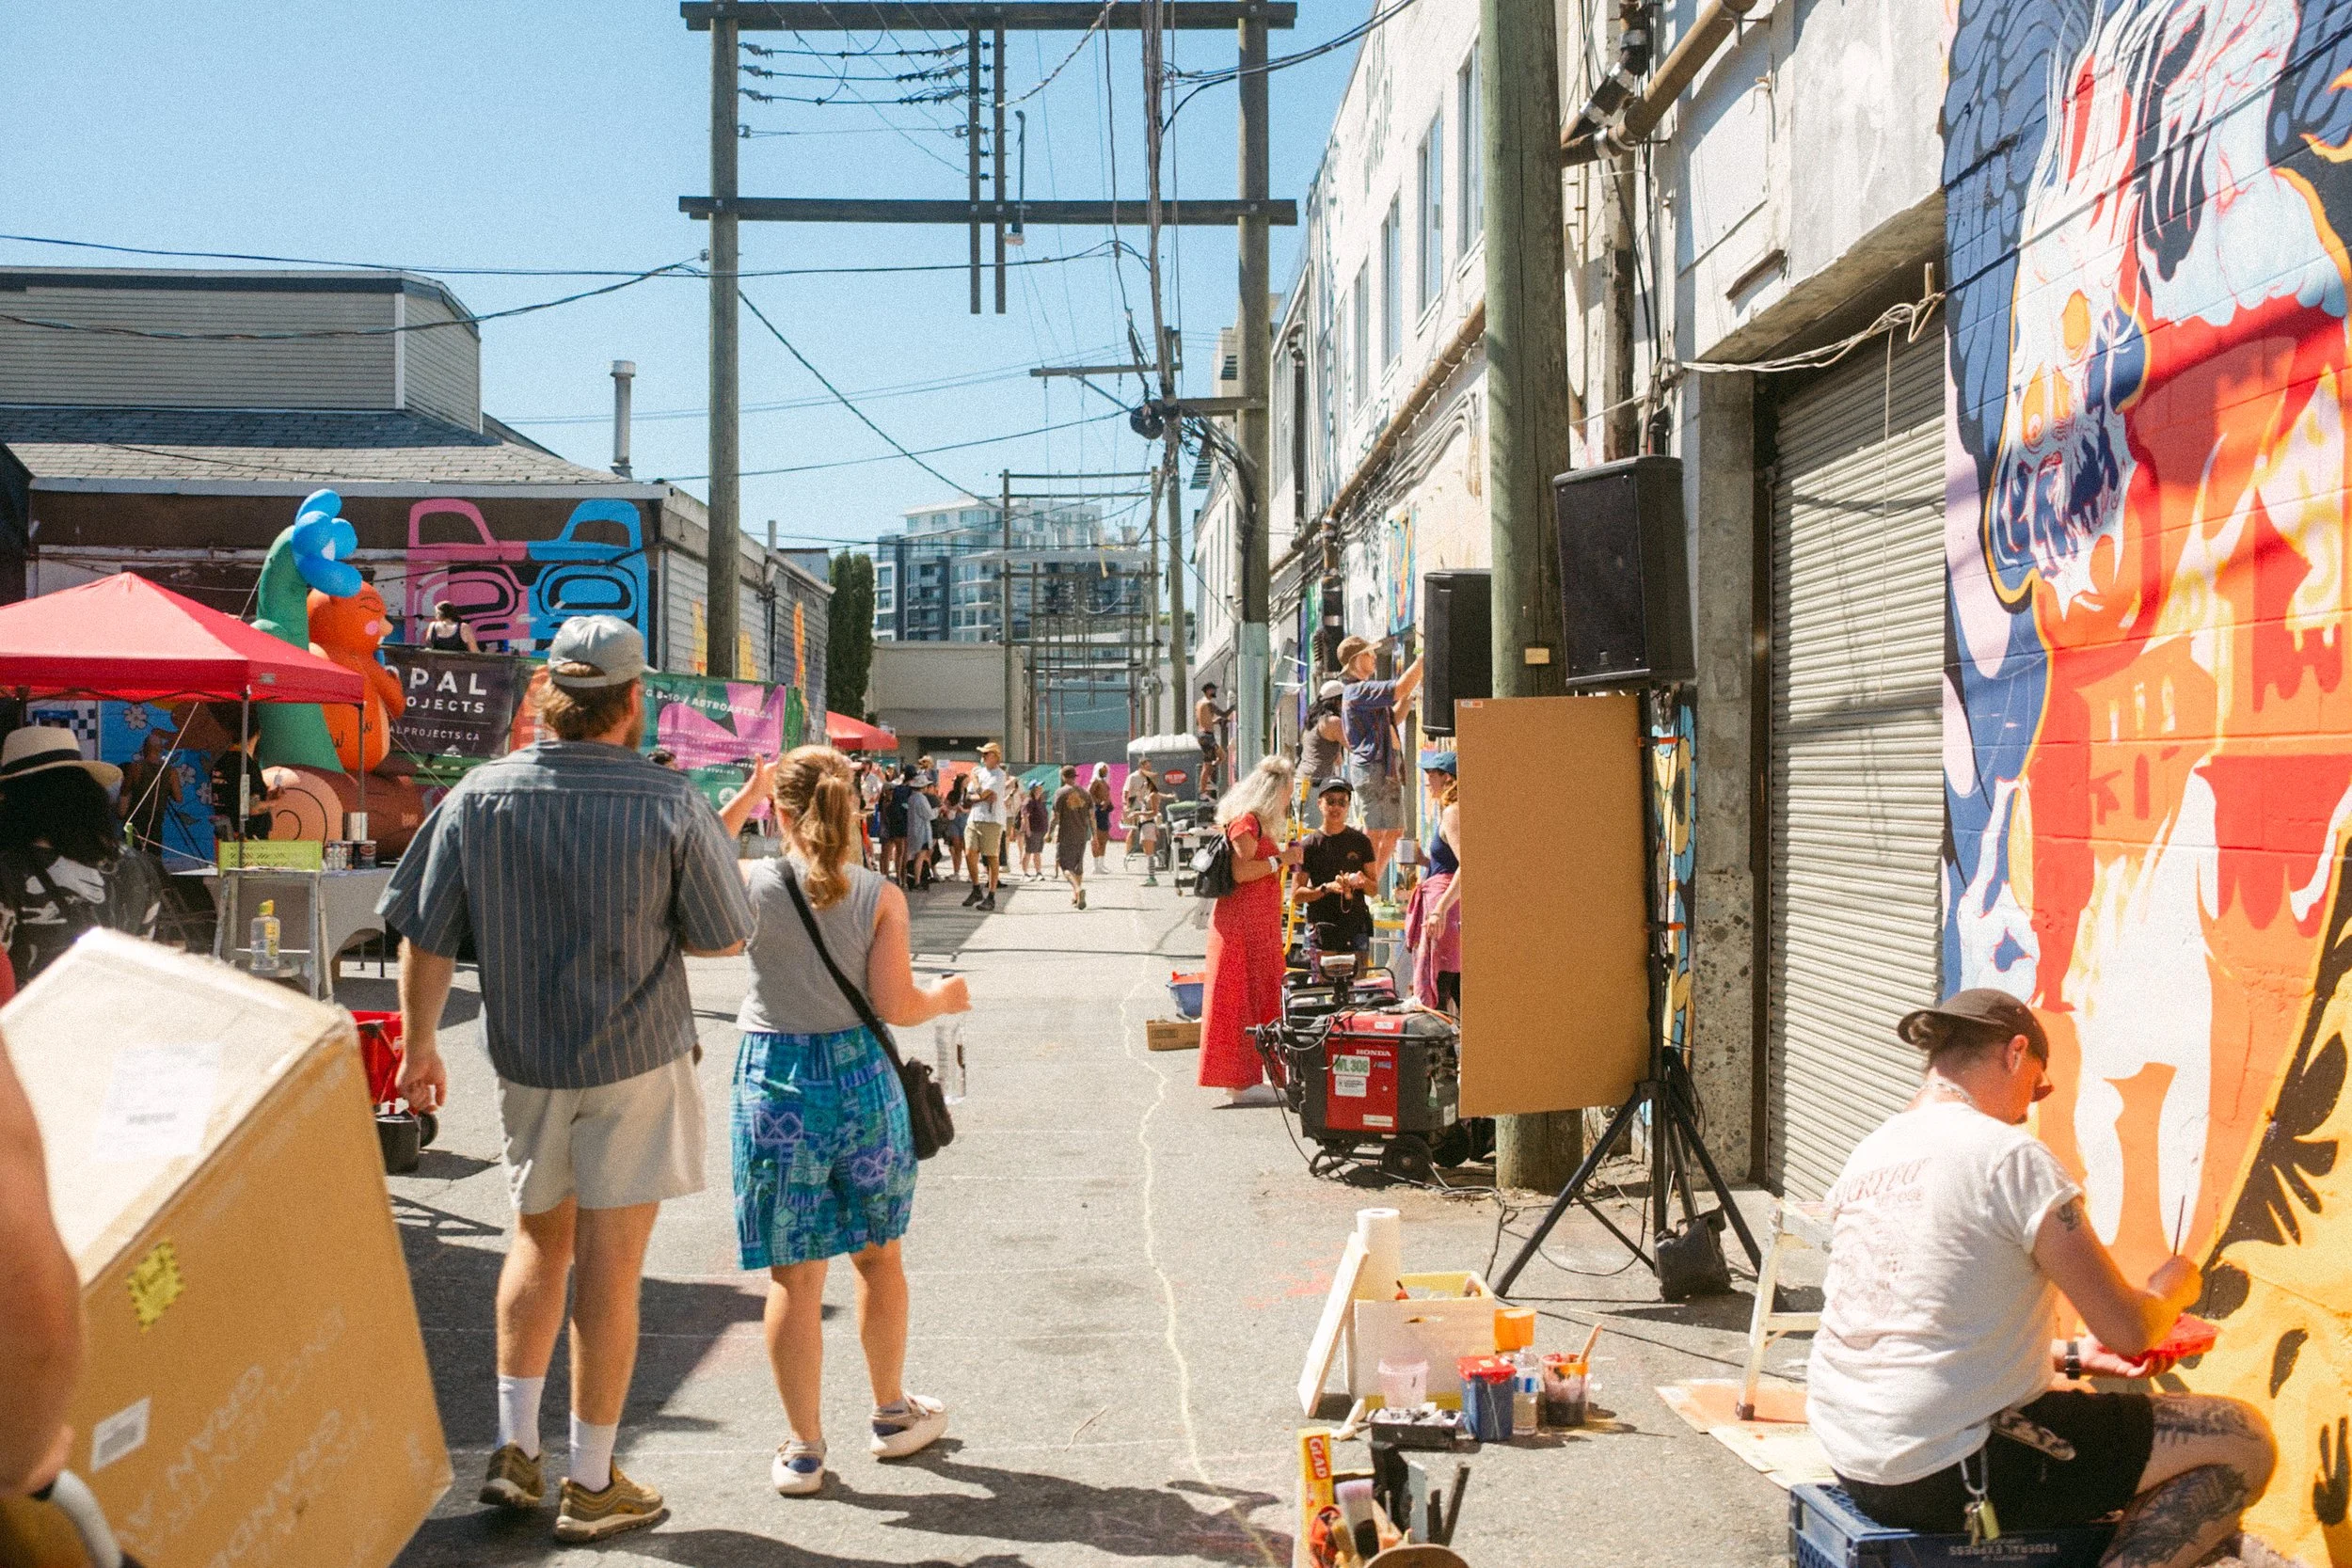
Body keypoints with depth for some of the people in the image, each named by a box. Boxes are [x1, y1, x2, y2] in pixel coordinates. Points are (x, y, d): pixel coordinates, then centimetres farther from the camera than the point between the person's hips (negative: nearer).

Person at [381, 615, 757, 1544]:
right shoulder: (670, 807, -14)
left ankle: (514, 1450, 20)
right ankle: (590, 1485, 14)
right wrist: (729, 827, 8)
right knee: (609, 1266, 5)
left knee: (539, 1241, 22)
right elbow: (723, 939, -4)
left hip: (525, 1064, 3)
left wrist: (420, 1045, 11)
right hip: (635, 1063, -3)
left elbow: (425, 938, -2)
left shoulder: (478, 797, -6)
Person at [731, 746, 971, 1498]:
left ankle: (804, 1448, 14)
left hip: (775, 1083, -1)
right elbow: (896, 1005, -9)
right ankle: (892, 1414, 34)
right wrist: (945, 999, 11)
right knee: (878, 1254, 19)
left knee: (794, 1275, 6)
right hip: (860, 1077, 1)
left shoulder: (749, 883, -8)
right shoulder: (880, 896, -6)